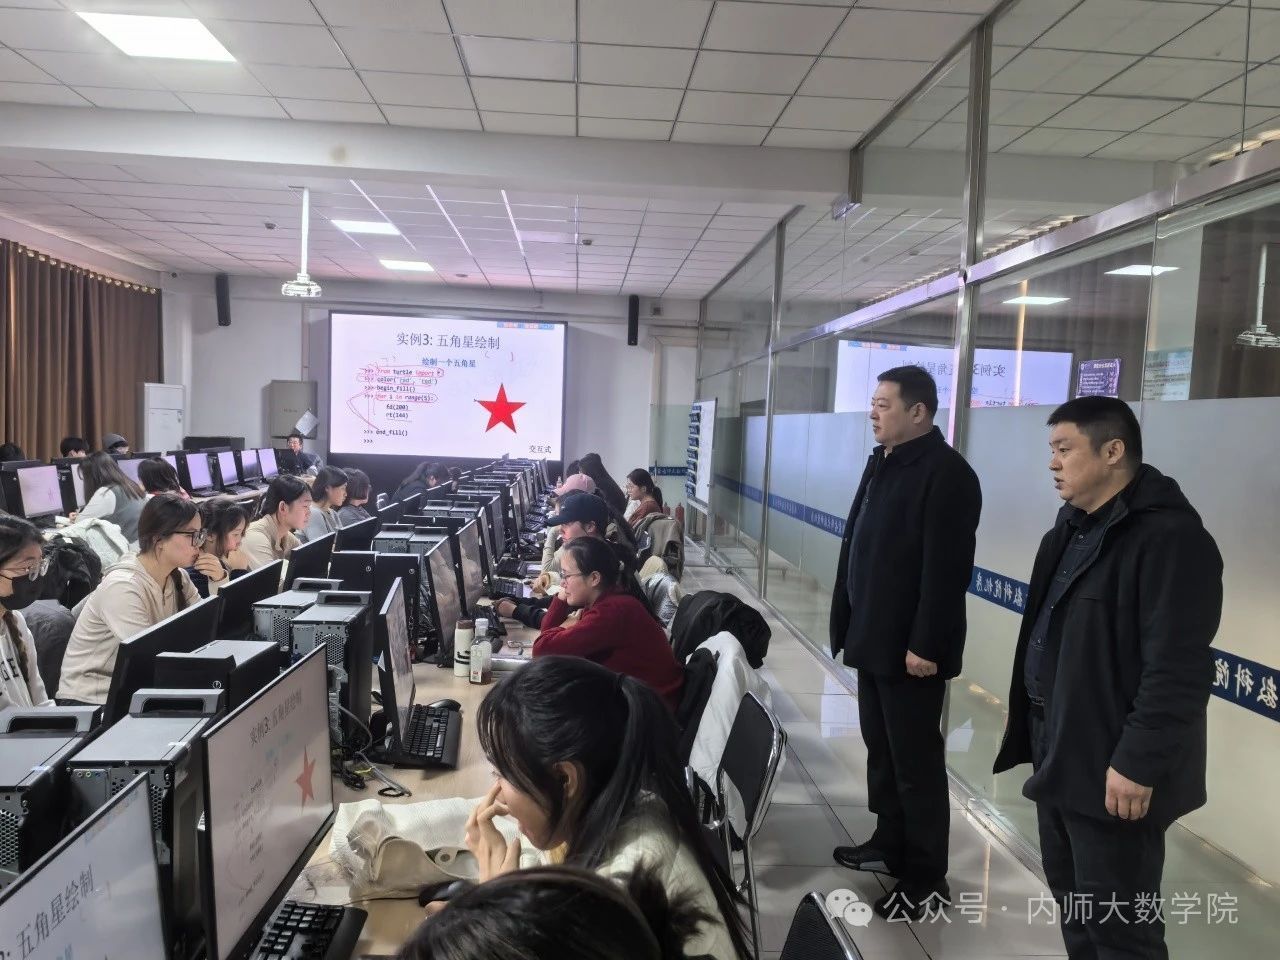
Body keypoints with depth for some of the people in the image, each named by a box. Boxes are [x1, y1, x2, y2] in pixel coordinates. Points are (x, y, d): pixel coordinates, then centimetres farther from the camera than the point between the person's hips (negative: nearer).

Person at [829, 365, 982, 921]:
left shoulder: (947, 474, -16)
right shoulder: (881, 463, 12)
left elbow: (946, 569, -21)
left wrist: (926, 644, -22)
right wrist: (847, 622, 15)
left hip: (912, 649, -9)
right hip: (873, 639, 9)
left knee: (916, 762, 2)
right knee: (881, 750, 19)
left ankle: (926, 880, 16)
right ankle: (890, 845, 35)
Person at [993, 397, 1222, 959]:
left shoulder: (1169, 537, -19)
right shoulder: (1074, 526, 11)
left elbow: (1177, 669, -24)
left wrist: (1138, 764, -23)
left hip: (1111, 769, -9)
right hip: (1059, 753, 9)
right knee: (1069, 892, 21)